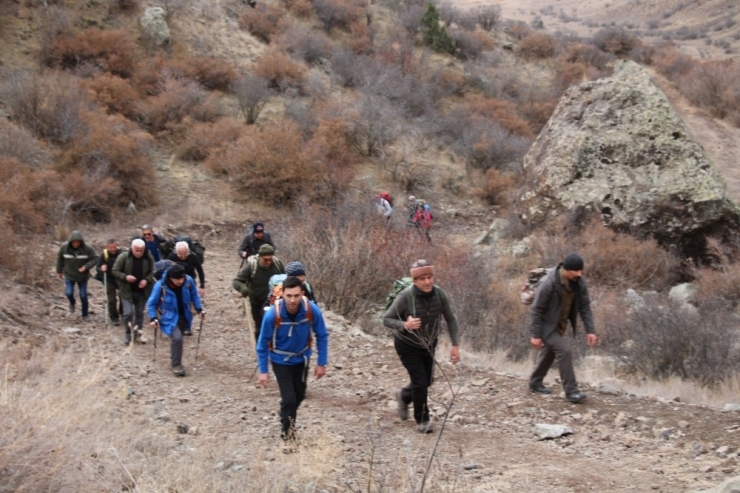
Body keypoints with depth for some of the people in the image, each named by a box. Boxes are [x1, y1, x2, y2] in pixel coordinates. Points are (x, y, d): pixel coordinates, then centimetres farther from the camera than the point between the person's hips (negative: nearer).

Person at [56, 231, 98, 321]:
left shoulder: (87, 249, -19)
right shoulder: (64, 247, -14)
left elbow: (95, 259, -14)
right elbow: (60, 259, 1)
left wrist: (86, 267, -28)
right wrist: (59, 271, 9)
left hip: (82, 276, -1)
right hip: (69, 275, 1)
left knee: (83, 295, 3)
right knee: (69, 293, -11)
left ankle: (85, 315, 23)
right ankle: (72, 303, 26)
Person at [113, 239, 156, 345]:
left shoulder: (149, 258, -8)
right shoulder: (123, 257, -14)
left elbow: (152, 272, 3)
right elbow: (115, 271, -8)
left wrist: (146, 280, -17)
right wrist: (125, 277, -25)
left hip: (142, 291, 3)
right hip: (127, 291, -3)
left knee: (140, 313, 13)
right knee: (128, 313, -9)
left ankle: (137, 333, 28)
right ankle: (128, 333, 12)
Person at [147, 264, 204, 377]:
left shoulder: (188, 281, -17)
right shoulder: (161, 286, -26)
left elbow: (194, 295, 3)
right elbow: (151, 303, -11)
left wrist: (199, 309, -2)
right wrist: (153, 318, -20)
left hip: (184, 317, 5)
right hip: (169, 318, -4)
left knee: (178, 338, 19)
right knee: (177, 338, -24)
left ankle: (175, 360, 43)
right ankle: (176, 365, -8)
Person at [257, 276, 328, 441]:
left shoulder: (312, 310, -28)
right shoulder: (272, 314, -32)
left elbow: (322, 336, -11)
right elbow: (262, 343, -17)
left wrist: (321, 363, -8)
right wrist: (263, 371, -14)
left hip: (302, 359, 3)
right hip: (281, 361, -3)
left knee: (299, 395, 19)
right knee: (288, 398, -9)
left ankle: (289, 420, 48)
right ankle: (286, 431, 16)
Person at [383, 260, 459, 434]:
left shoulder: (440, 294, -20)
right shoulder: (405, 296, -29)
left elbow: (451, 319, -6)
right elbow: (386, 319, -20)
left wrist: (455, 345, -11)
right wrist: (405, 325, -39)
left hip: (428, 345, 4)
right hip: (407, 345, -4)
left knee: (426, 382, 15)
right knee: (420, 381, -8)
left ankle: (404, 396, 48)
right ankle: (422, 420, 16)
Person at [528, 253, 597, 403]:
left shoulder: (579, 283, -13)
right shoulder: (548, 283, -31)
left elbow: (584, 306, -3)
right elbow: (537, 309, -23)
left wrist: (590, 330, -10)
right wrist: (536, 335, -20)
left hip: (560, 325, 7)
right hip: (547, 325, -7)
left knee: (549, 353, 19)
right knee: (564, 350, -18)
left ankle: (535, 383, 39)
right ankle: (571, 391, -11)